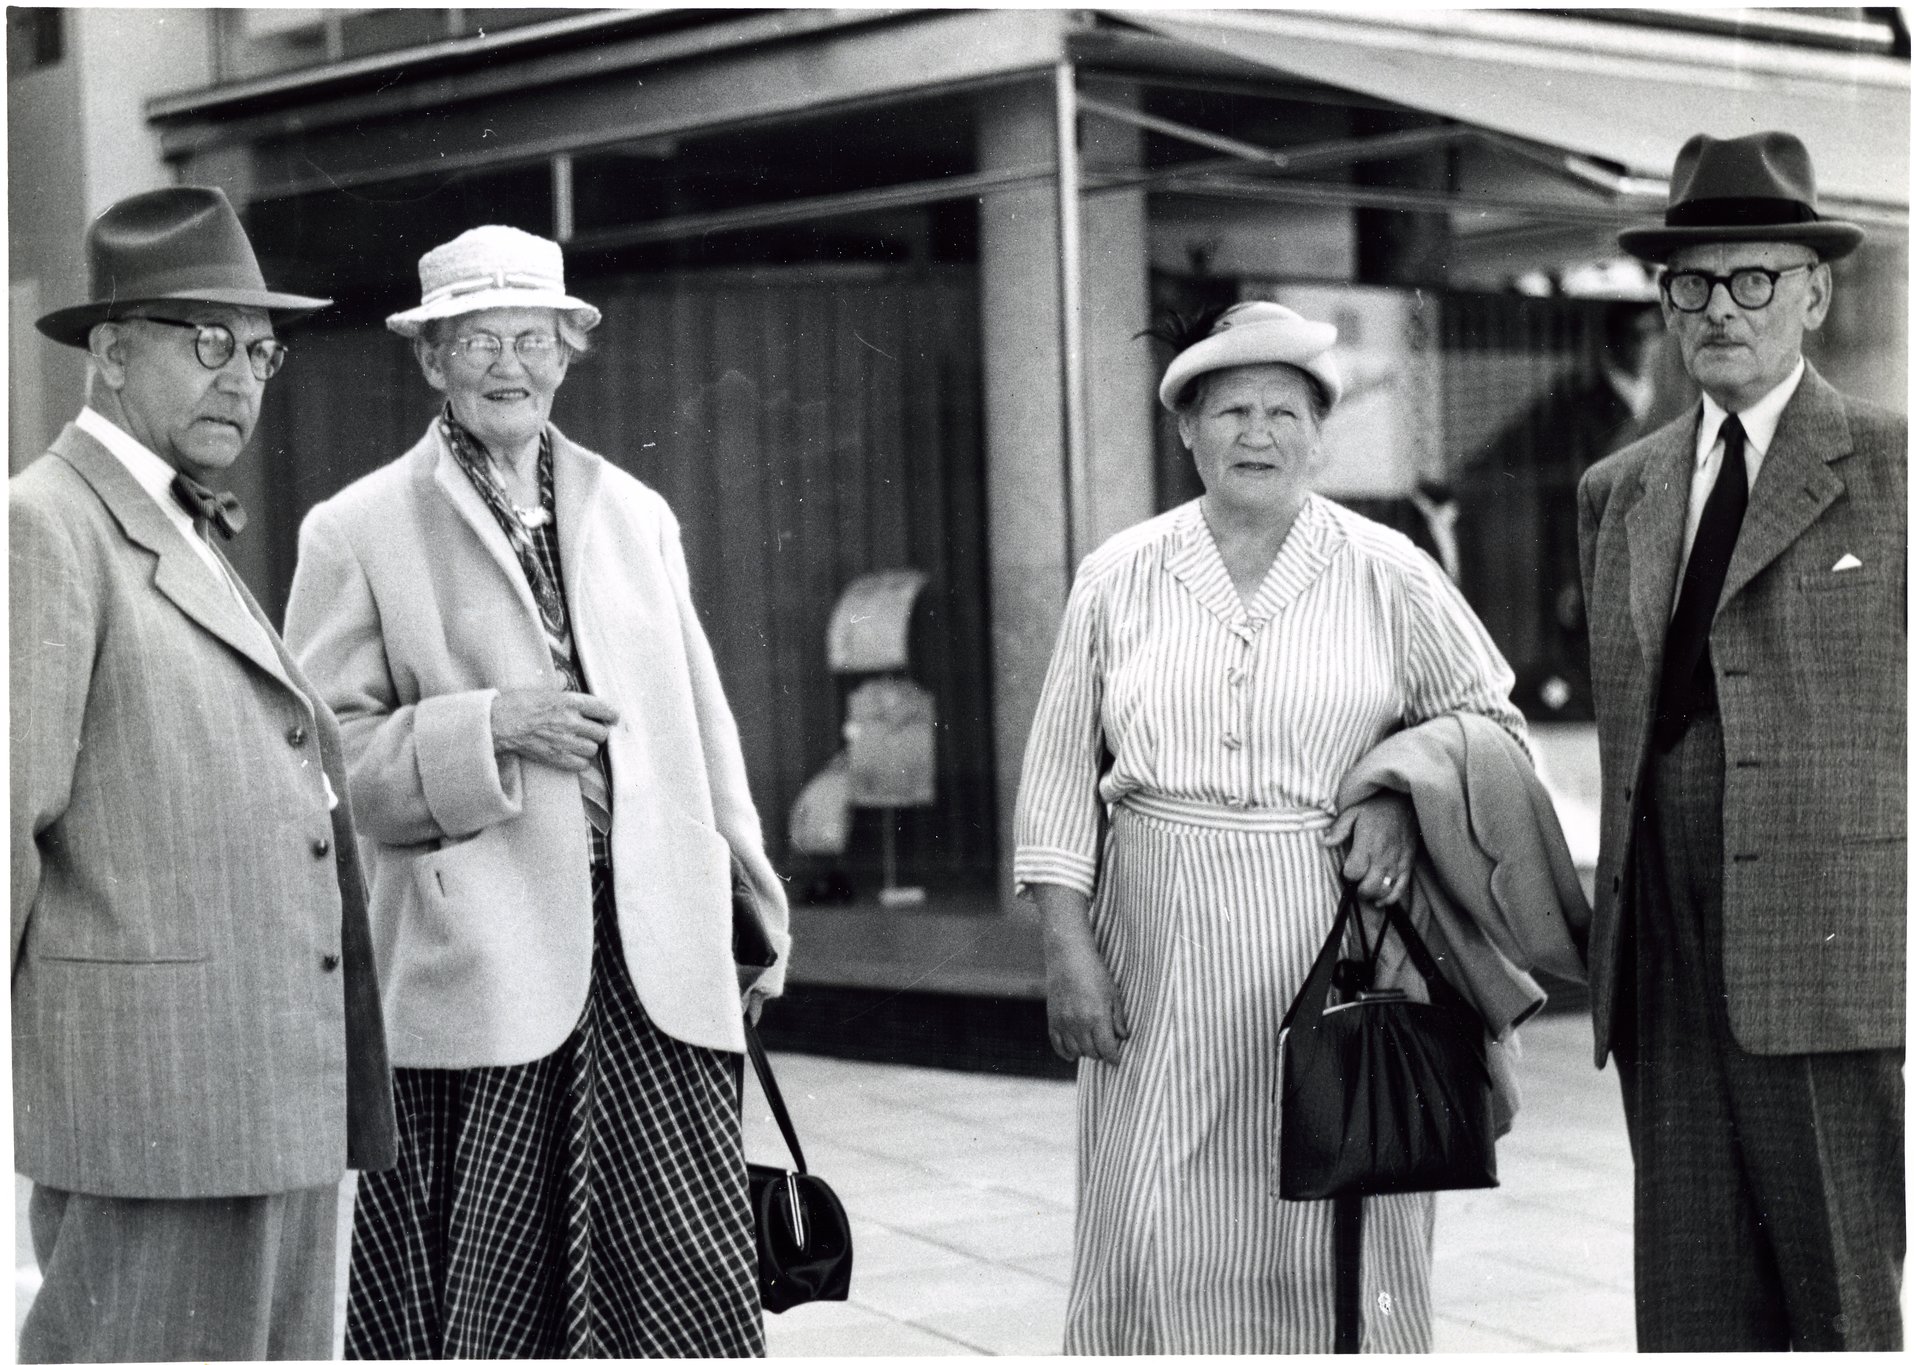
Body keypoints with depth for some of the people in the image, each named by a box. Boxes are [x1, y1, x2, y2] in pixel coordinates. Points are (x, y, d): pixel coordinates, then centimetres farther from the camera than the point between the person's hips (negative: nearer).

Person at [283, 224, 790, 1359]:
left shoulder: (637, 516, 17)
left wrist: (751, 889, 13)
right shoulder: (357, 533, 3)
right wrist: (488, 731, -13)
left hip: (657, 959, 3)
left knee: (696, 1273, -3)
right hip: (475, 969, -3)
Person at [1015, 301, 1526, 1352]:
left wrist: (1406, 796, -6)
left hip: (1332, 946, -1)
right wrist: (1067, 945, 0)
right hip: (1161, 950, 1)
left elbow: (1491, 721, 13)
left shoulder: (1388, 576, 4)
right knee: (1153, 1239, -2)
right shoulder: (1118, 578, 6)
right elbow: (1060, 773, 8)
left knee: (1329, 1238, 3)